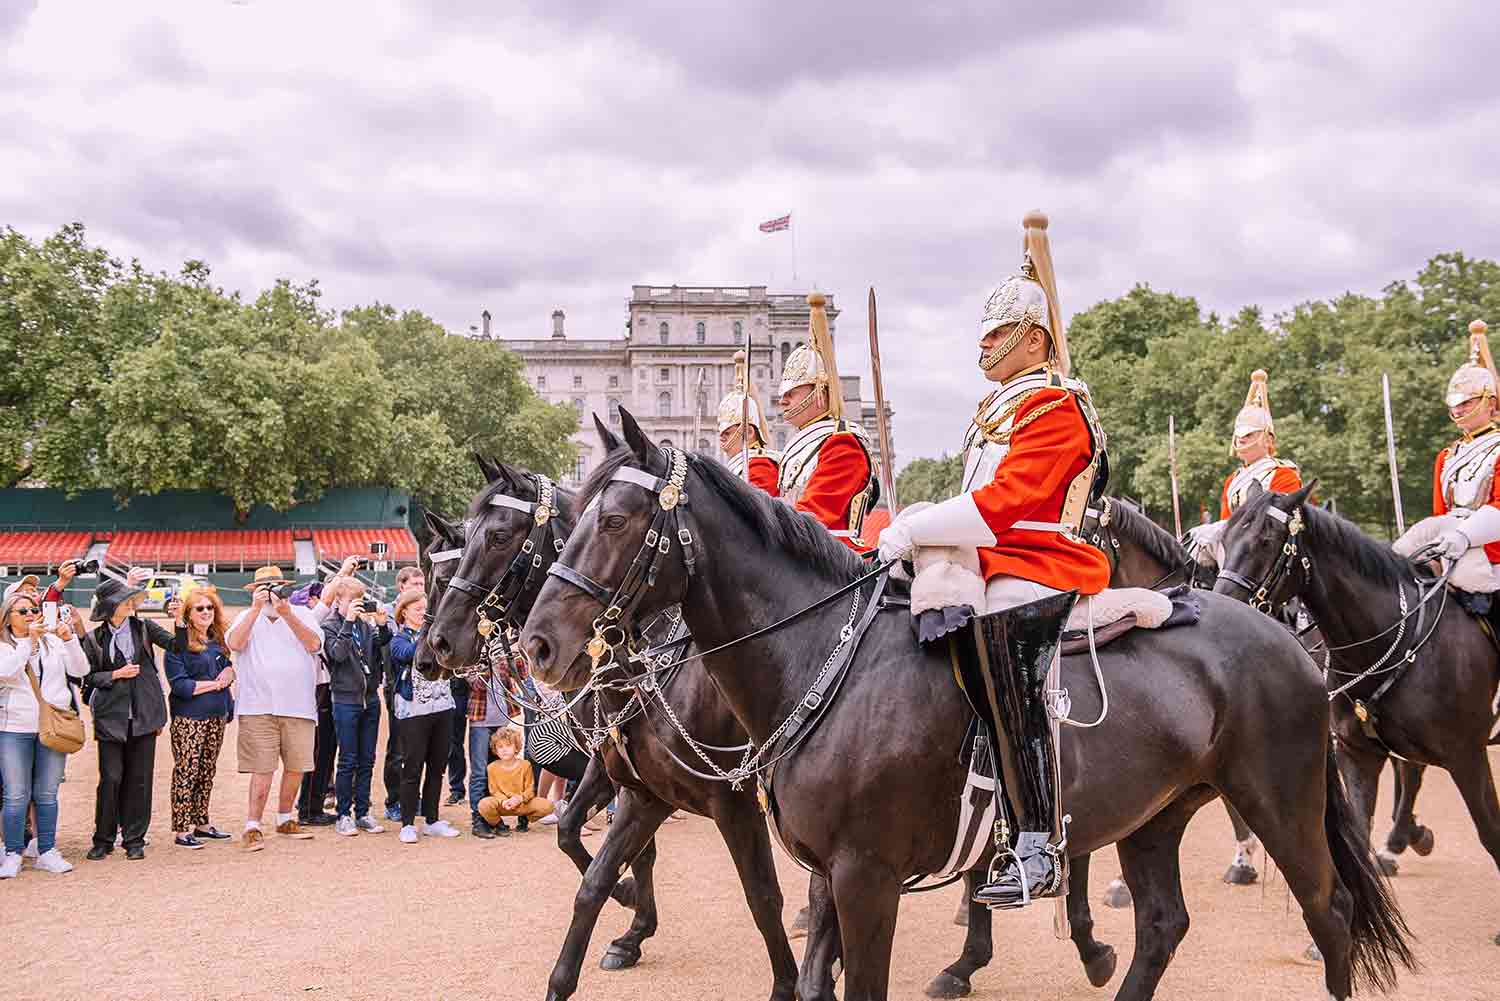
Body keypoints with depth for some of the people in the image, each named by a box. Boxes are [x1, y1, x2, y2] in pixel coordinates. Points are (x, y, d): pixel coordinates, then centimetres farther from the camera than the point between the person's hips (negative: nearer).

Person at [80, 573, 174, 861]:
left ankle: (134, 839, 14)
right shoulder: (95, 639, 2)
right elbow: (88, 677, 4)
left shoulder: (144, 627, 5)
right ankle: (103, 840, 13)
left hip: (143, 715, 1)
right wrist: (116, 674, -8)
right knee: (111, 778, -2)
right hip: (111, 718, -1)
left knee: (139, 778, 4)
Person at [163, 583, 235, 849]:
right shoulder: (178, 643, -10)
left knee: (207, 772, 13)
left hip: (216, 716, 7)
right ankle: (181, 830, 0)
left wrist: (230, 672, -2)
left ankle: (201, 823, 22)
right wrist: (214, 683, -11)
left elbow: (229, 665, 22)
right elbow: (180, 684, -17)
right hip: (188, 717, -7)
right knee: (186, 772, -5)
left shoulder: (218, 639, 12)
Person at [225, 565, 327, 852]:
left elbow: (314, 644, -8)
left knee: (296, 766, 8)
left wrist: (286, 614, -16)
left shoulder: (302, 614, 10)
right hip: (259, 707, -2)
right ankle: (252, 827, -2)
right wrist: (256, 608, -15)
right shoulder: (247, 617, 9)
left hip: (299, 707, 2)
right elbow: (234, 644, -10)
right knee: (262, 769, -7)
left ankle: (285, 819, 26)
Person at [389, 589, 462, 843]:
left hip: (443, 706, 5)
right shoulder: (399, 639, -1)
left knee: (437, 766, 9)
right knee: (413, 768, -1)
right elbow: (408, 654, -23)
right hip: (413, 710, -5)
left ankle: (432, 821, 18)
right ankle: (408, 824, 7)